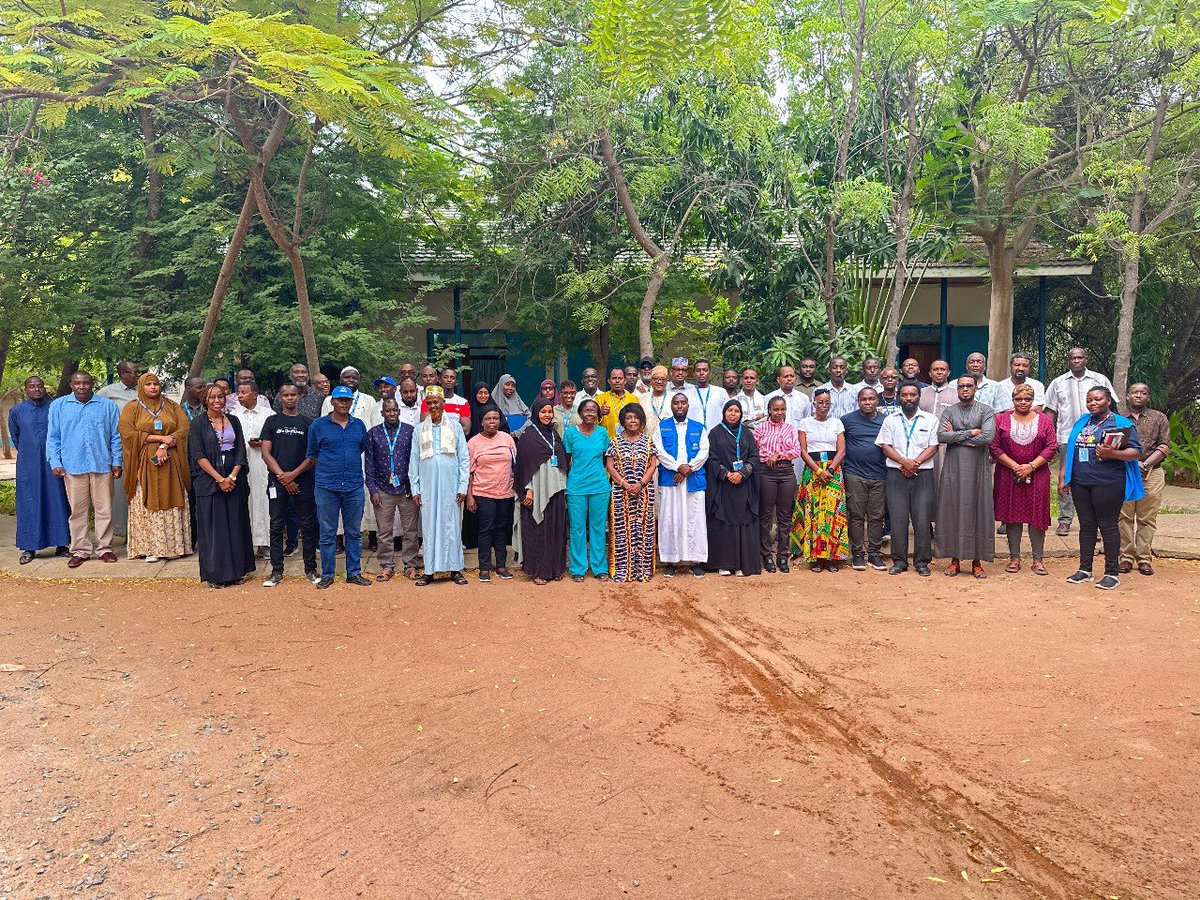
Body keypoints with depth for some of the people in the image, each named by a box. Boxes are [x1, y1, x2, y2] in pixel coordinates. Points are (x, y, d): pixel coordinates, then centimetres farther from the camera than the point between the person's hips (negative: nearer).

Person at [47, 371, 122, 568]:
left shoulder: (108, 406, 9)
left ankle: (104, 548, 11)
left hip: (102, 466, 0)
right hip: (72, 467, 0)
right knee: (77, 511, 4)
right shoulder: (58, 406, 9)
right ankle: (80, 550, 11)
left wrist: (117, 462, 3)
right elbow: (53, 437, 9)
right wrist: (55, 462, 0)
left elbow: (116, 437, 9)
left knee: (104, 509, 2)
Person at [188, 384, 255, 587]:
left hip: (234, 480, 3)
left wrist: (232, 477, -9)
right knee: (213, 525, 0)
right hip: (208, 480, -3)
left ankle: (236, 570, 12)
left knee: (235, 524, 4)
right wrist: (220, 479, -14)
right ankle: (214, 574, 6)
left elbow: (241, 451, 6)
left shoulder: (233, 421, 10)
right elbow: (199, 455, -7)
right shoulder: (198, 423, 0)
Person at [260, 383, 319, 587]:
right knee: (277, 527, 3)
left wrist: (293, 474, -9)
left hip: (303, 481, 0)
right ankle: (277, 571, 10)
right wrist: (282, 476, -8)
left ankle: (310, 569, 10)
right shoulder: (272, 422, 8)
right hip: (277, 482, 0)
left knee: (308, 526, 2)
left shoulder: (308, 423, 8)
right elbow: (265, 453, 2)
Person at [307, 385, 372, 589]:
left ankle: (354, 572, 17)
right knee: (327, 533, 3)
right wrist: (327, 469, 6)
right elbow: (312, 456, 8)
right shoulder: (318, 425, 3)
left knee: (354, 532, 8)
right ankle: (327, 575, 13)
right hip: (326, 487, -2)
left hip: (354, 487, 2)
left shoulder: (359, 425, 10)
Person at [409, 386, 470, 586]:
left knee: (452, 525, 1)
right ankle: (429, 571, 8)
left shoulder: (455, 426, 6)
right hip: (428, 487, 1)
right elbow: (414, 462, 11)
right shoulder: (420, 429, 10)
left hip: (450, 485, -1)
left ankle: (455, 569, 8)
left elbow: (464, 458, 4)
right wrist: (415, 489, 4)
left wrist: (463, 486, -3)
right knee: (429, 526, 2)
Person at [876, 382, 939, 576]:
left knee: (922, 519, -3)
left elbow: (933, 447, 2)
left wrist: (915, 462, -12)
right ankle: (899, 561, 7)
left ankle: (922, 561, 6)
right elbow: (886, 447, 4)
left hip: (923, 474, -1)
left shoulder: (930, 420, 9)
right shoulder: (890, 420, 12)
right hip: (896, 474, 1)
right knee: (898, 518, 0)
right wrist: (904, 462, -11)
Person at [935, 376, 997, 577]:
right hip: (954, 468, 1)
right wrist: (970, 433, -11)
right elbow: (941, 436, -8)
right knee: (953, 511, 2)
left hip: (977, 469, -1)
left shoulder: (986, 410, 3)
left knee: (978, 511, 1)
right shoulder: (949, 412, 8)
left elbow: (988, 437, -13)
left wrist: (956, 436, -8)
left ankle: (977, 562, 9)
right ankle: (955, 559, 11)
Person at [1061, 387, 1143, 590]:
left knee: (1108, 526, 0)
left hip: (1107, 484, -5)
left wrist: (1111, 453, -24)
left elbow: (1136, 452, -8)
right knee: (1086, 525, 10)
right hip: (1080, 483, 5)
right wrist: (1063, 478, 13)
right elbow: (1070, 451, 18)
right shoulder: (1082, 422, 16)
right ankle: (1085, 569, 17)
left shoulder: (1122, 423, -1)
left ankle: (1112, 573, 8)